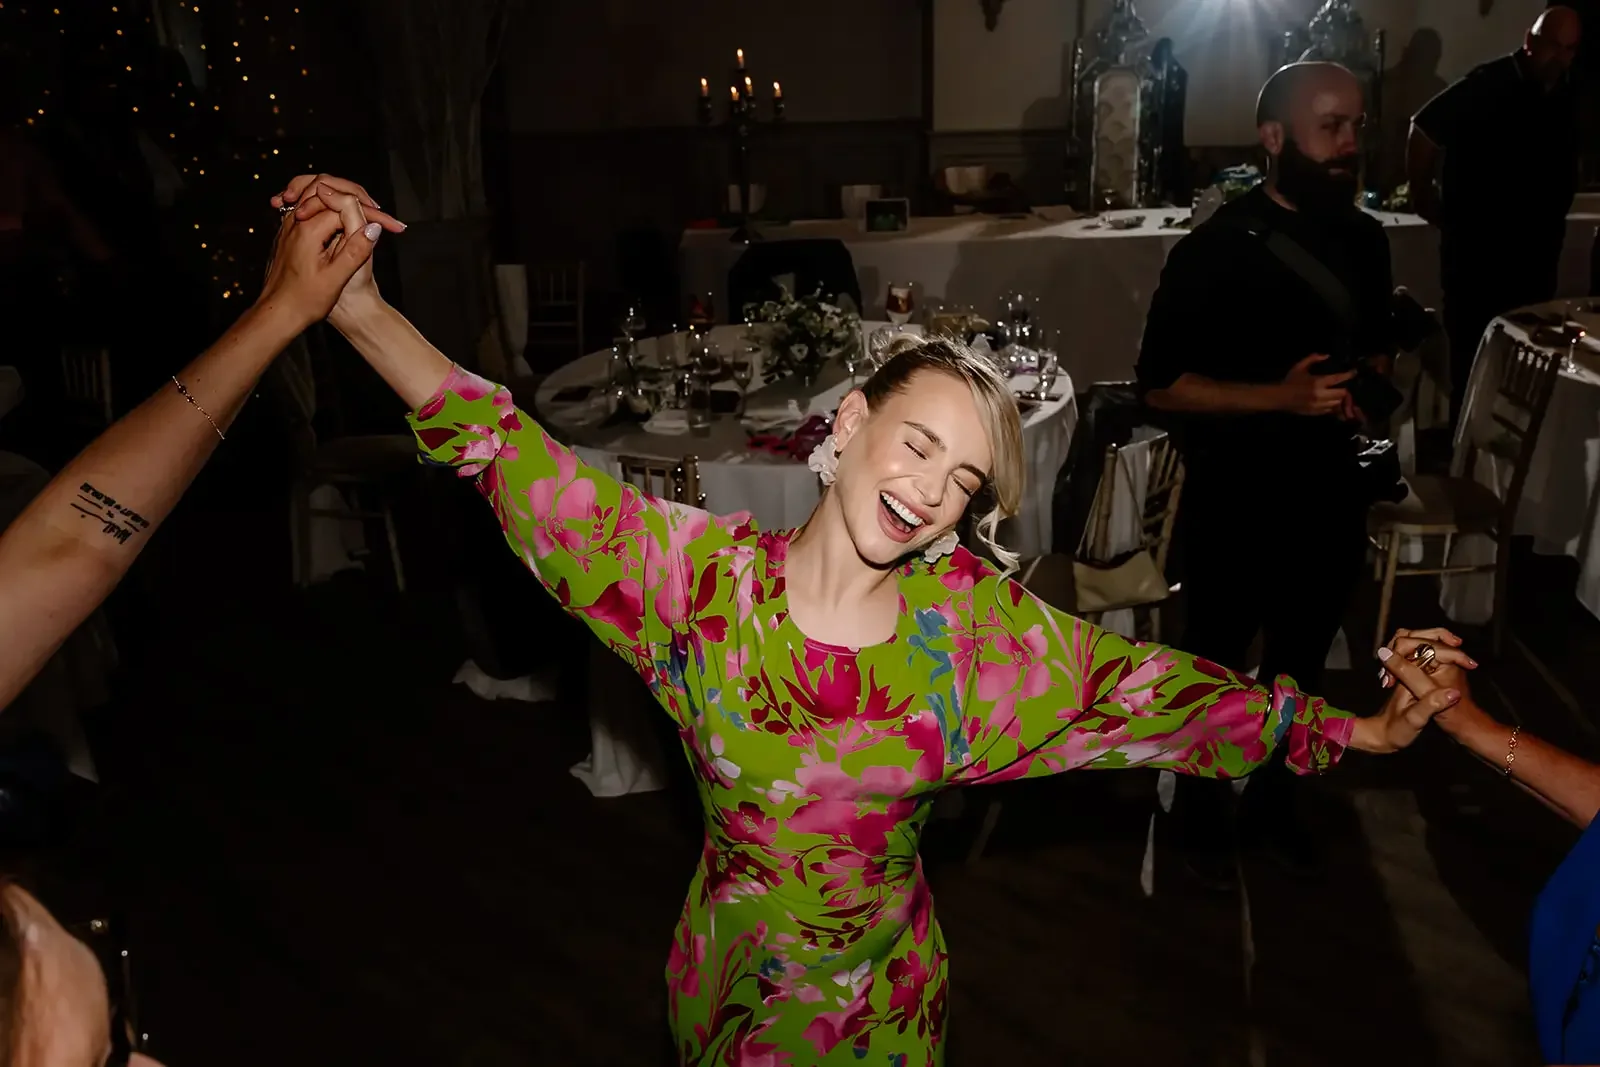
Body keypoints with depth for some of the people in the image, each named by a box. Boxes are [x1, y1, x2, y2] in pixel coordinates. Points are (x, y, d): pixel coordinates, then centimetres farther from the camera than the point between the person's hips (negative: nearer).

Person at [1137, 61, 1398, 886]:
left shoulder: (1364, 239, 2)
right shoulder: (1214, 250, -16)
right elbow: (1161, 384, -16)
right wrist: (1279, 396, -27)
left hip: (1331, 497, 6)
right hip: (1236, 502, -5)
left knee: (1301, 662, 22)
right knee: (1214, 667, 13)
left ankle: (1270, 792, 45)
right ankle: (1201, 811, 36)